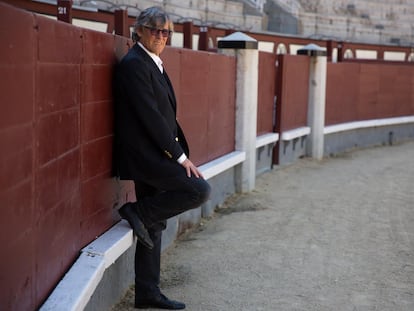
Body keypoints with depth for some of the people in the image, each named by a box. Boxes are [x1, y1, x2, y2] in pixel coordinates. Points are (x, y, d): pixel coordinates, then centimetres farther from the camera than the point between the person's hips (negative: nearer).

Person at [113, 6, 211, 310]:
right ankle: (138, 211, -3)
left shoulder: (154, 64, 17)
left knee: (154, 226, 12)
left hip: (153, 155, 10)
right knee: (199, 190, -16)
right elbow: (150, 115, -19)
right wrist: (180, 155, -18)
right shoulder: (134, 64, -13)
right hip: (144, 154, -10)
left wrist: (180, 152, 9)